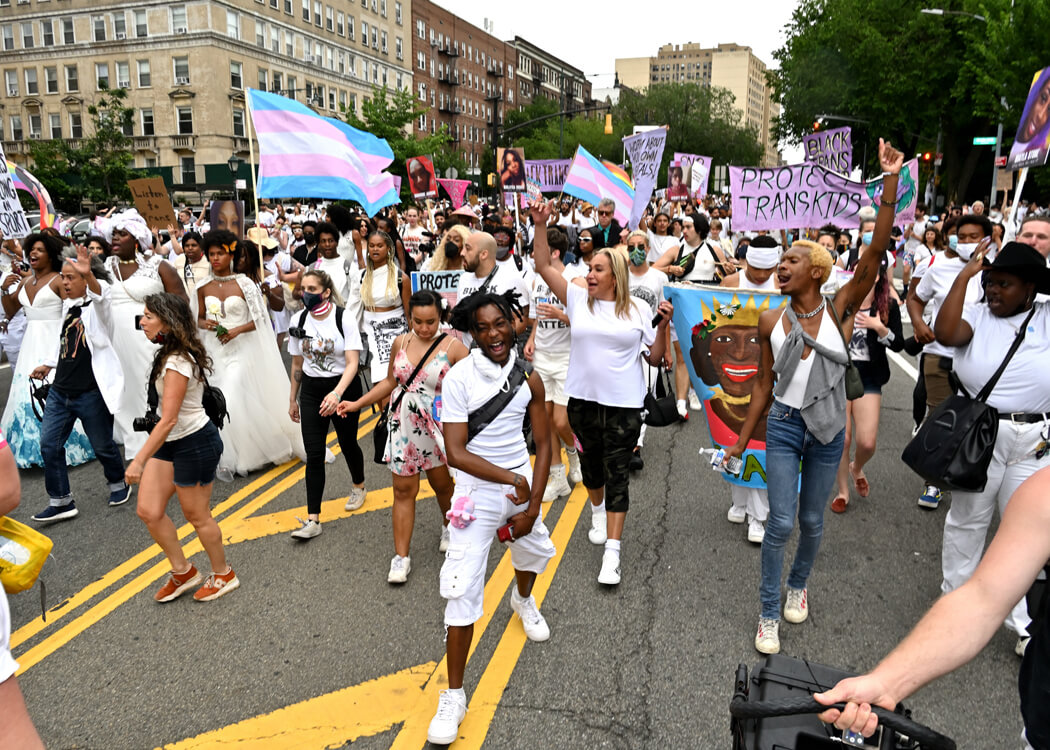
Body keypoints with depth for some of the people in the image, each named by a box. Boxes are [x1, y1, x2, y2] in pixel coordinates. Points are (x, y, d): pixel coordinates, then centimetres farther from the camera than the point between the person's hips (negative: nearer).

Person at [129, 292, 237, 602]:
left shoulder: (178, 362, -24)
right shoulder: (170, 354, 5)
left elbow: (168, 419, -28)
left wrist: (139, 461, -27)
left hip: (195, 443, -9)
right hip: (171, 442, 9)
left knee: (197, 516, 7)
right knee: (148, 511, 7)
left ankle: (224, 575, 29)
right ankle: (183, 572, 25)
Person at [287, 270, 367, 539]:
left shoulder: (344, 319, -13)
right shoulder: (298, 321, 0)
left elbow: (352, 363, -19)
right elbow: (297, 364, 10)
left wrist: (336, 393, -33)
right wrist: (293, 399, 14)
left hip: (344, 387, -3)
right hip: (311, 390, 3)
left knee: (347, 443, 12)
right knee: (314, 454, -3)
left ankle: (358, 487, 44)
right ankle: (313, 519, 0)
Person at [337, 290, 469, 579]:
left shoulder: (453, 347, -13)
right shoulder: (401, 342, 1)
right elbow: (390, 381, 12)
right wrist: (356, 404, 10)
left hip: (439, 428, -3)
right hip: (404, 427, 3)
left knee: (442, 483, 15)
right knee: (404, 490, 6)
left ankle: (449, 527, 46)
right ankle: (401, 557, 14)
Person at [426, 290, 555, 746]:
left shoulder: (528, 376, -6)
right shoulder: (458, 378, -18)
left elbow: (542, 444, -1)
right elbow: (455, 453, -21)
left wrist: (532, 505, -6)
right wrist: (511, 480, -20)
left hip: (521, 484, 5)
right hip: (477, 491, -4)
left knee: (535, 551, 26)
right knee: (462, 589, -7)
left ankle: (523, 601, 64)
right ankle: (453, 696, 8)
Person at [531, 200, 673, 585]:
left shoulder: (638, 309, 0)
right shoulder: (578, 298, 2)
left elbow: (655, 357, 4)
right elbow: (544, 266, -4)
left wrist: (663, 325, -9)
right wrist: (540, 226, -13)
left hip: (624, 405, -2)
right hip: (583, 400, 3)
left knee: (616, 474, -1)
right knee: (590, 466, 19)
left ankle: (612, 552, 5)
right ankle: (598, 512, 49)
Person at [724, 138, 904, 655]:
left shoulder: (841, 310, -7)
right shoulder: (771, 322, -3)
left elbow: (875, 252, -19)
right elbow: (763, 387, 4)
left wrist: (891, 182, -27)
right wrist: (741, 440, 5)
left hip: (828, 430, 0)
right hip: (783, 427, 0)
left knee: (812, 522, 15)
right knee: (781, 522, -2)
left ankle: (798, 585, 43)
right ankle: (769, 614, 15)